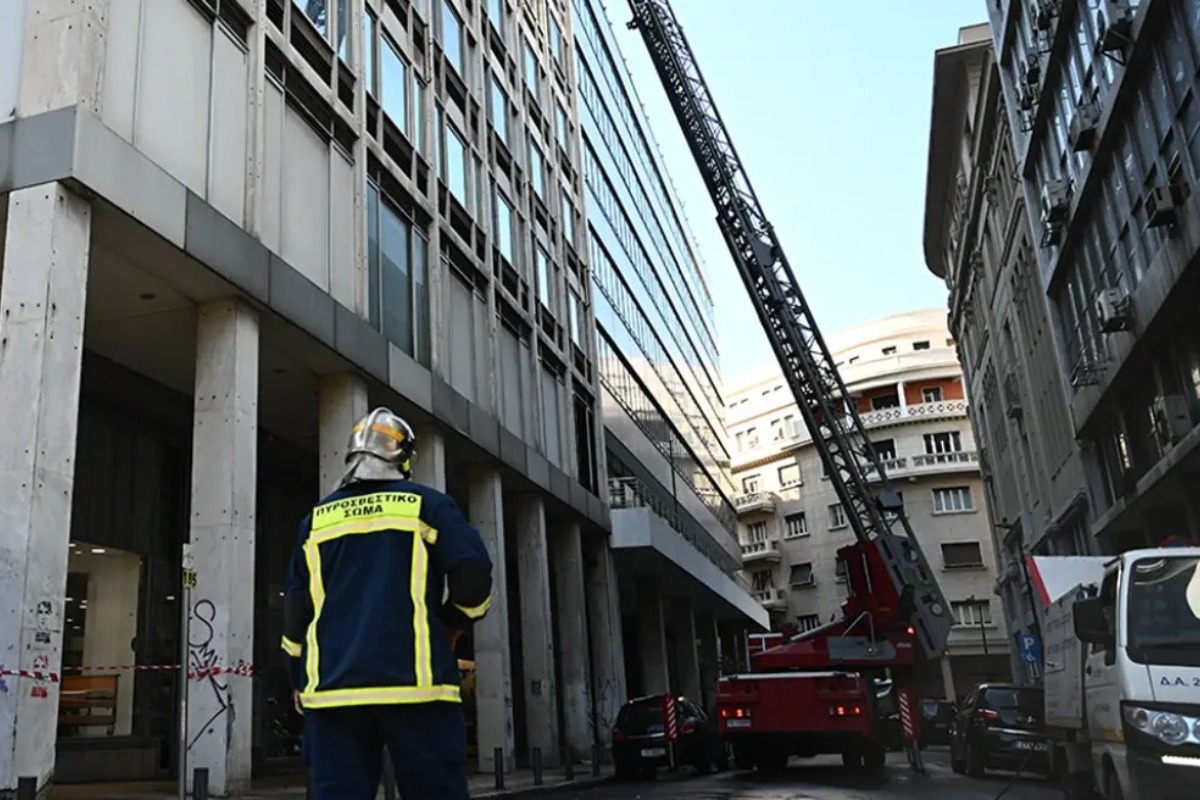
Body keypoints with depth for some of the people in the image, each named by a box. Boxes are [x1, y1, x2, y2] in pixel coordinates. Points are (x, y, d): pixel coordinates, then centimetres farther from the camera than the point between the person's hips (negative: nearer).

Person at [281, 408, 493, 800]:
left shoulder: (316, 519, 14)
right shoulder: (427, 504, 3)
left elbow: (296, 612, 16)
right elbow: (473, 581, -5)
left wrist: (298, 681, 26)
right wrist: (451, 624, 14)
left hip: (333, 689, 3)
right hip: (413, 684, -3)